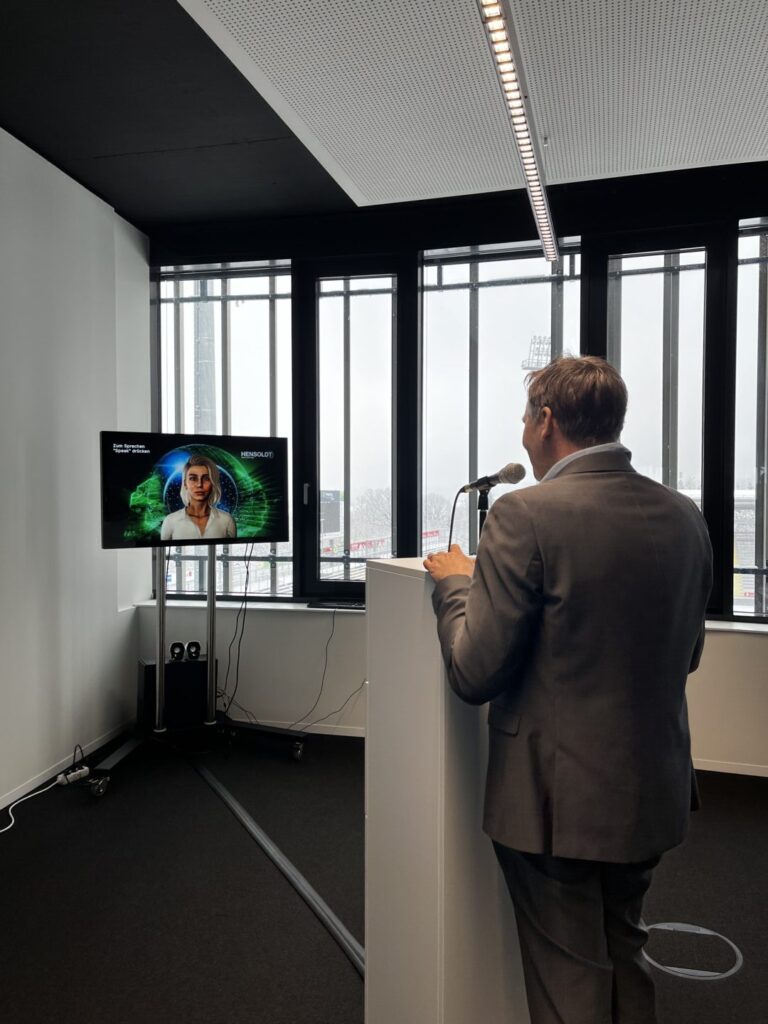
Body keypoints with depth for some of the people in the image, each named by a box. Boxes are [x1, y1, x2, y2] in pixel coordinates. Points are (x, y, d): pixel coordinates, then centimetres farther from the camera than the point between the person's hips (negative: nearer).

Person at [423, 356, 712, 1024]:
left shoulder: (527, 517, -22)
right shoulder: (684, 516, -1)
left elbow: (474, 675, -20)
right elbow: (685, 656, 10)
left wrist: (456, 582, -4)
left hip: (559, 799, -6)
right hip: (654, 793, 7)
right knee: (625, 956, 28)